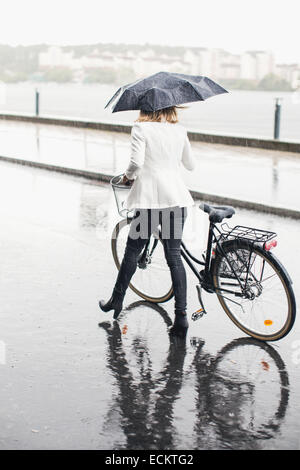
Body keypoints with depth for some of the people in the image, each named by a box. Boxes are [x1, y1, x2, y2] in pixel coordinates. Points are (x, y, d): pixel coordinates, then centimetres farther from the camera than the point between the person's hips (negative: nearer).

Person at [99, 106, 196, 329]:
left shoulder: (141, 128, -5)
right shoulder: (180, 130, 8)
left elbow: (137, 161, -17)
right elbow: (191, 164, 15)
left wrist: (128, 176, 3)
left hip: (151, 199, -3)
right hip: (177, 197, 4)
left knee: (132, 251, 11)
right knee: (174, 256, 6)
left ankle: (116, 301, 24)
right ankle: (181, 314, 2)